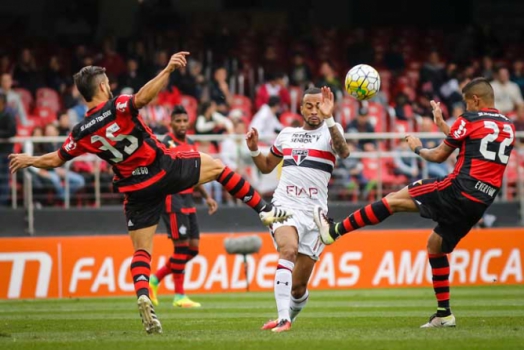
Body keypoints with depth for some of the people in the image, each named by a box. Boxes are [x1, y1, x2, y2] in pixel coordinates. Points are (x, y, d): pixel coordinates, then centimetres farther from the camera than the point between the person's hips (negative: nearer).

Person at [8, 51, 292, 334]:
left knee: (141, 250, 9)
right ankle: (264, 210, 18)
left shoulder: (81, 133, -1)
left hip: (137, 190, 3)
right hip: (165, 169, -3)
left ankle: (143, 296, -18)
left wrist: (29, 160, 28)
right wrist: (168, 70, -39)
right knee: (216, 166, 19)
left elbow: (55, 160, 10)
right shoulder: (118, 107, -13)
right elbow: (143, 97, -35)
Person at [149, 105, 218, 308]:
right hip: (172, 199, -8)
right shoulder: (166, 145, -9)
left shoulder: (191, 145, 16)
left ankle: (155, 279, 16)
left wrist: (207, 197, 21)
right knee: (182, 246, -9)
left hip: (188, 200, 8)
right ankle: (179, 296, -2)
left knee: (192, 249, 5)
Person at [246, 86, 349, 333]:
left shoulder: (330, 131, 1)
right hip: (285, 207, 1)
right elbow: (266, 166, 29)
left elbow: (343, 152, -23)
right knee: (288, 249, -31)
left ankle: (290, 315, 34)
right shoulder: (287, 134, 15)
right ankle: (283, 318, -37)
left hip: (314, 213, -1)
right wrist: (254, 150, 8)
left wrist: (328, 118, -36)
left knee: (299, 286, 3)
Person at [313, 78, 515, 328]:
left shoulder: (470, 120, -2)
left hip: (459, 189, -7)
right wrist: (443, 126, 31)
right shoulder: (509, 128, 17)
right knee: (435, 245, 21)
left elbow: (439, 156, 4)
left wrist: (418, 148, 23)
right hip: (482, 202, 7)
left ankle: (335, 231, -4)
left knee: (394, 200, -1)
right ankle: (444, 314, 19)